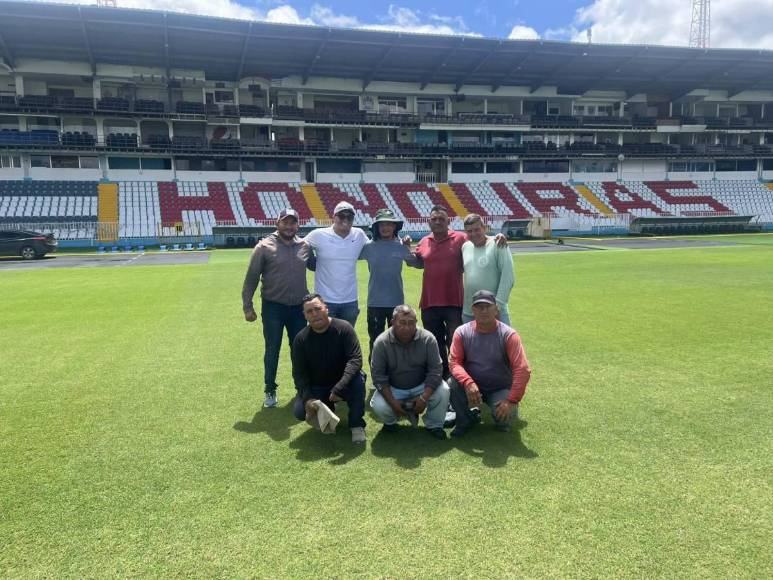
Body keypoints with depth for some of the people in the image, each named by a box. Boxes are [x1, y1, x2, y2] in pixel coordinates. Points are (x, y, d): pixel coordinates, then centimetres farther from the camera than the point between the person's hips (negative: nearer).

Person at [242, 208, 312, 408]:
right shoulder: (265, 246, -8)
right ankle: (270, 391, 23)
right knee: (272, 351, 7)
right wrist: (248, 306, -7)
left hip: (299, 307, 3)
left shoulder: (305, 246, 2)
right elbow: (251, 278, -5)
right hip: (273, 308, -3)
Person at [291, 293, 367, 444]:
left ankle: (357, 425, -13)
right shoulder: (301, 339, -10)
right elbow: (299, 373, -9)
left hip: (343, 382, -2)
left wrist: (340, 387, -37)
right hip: (317, 387, 2)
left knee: (358, 380, -34)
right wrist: (307, 398, -25)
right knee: (299, 411, -21)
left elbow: (355, 358, -26)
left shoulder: (344, 328, -18)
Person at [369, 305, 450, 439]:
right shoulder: (381, 342, -18)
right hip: (393, 389, 0)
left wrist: (424, 398, -27)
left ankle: (433, 425, 3)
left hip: (422, 387, 1)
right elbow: (378, 375, -15)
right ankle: (390, 421, 11)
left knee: (443, 391, -26)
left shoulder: (427, 339, -17)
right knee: (378, 406, -27)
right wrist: (392, 402, -23)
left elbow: (435, 370, -17)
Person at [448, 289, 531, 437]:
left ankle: (502, 421, 12)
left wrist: (511, 400, -27)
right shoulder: (462, 332, -10)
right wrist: (468, 383, -34)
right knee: (453, 384, -28)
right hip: (472, 386, 2)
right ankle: (466, 420, 1)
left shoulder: (508, 335, -16)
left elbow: (522, 370, -20)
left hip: (500, 389, -1)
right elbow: (455, 362, -14)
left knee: (505, 413, -29)